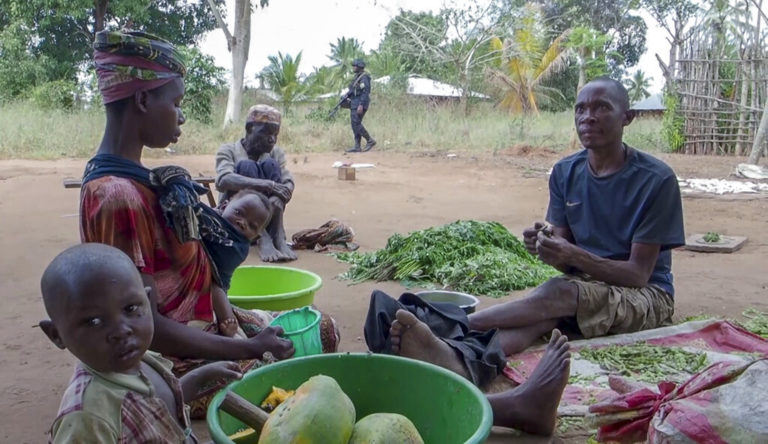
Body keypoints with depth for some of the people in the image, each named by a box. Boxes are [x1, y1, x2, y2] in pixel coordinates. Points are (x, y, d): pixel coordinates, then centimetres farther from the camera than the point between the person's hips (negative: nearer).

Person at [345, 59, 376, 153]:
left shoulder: (364, 77, -13)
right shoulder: (357, 77, 17)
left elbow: (365, 92, -20)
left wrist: (361, 105, -26)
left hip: (359, 105, -10)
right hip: (354, 104, 10)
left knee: (356, 124, -13)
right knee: (354, 125, 6)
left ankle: (370, 140, -4)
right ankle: (357, 147, 7)